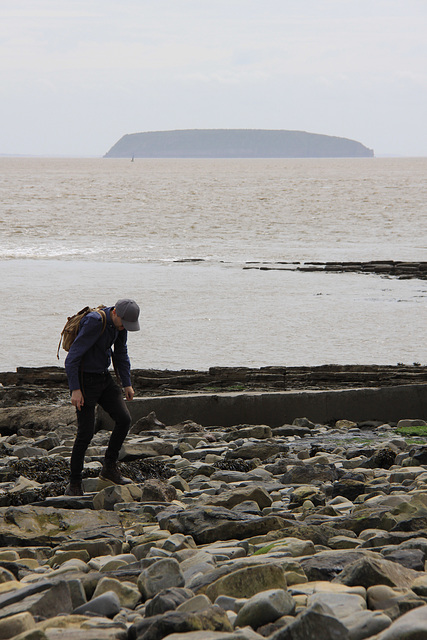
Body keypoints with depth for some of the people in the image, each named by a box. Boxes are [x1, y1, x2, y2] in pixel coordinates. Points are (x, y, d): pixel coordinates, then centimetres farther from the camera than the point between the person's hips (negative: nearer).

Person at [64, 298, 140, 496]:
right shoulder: (94, 323, -26)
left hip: (103, 378, 7)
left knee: (123, 419, -7)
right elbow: (72, 358, -25)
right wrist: (75, 390, -28)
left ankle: (109, 468, 7)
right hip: (84, 381, -7)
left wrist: (127, 384, 12)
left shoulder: (120, 323, -1)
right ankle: (74, 484, 5)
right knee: (86, 432, -7)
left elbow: (121, 354, 16)